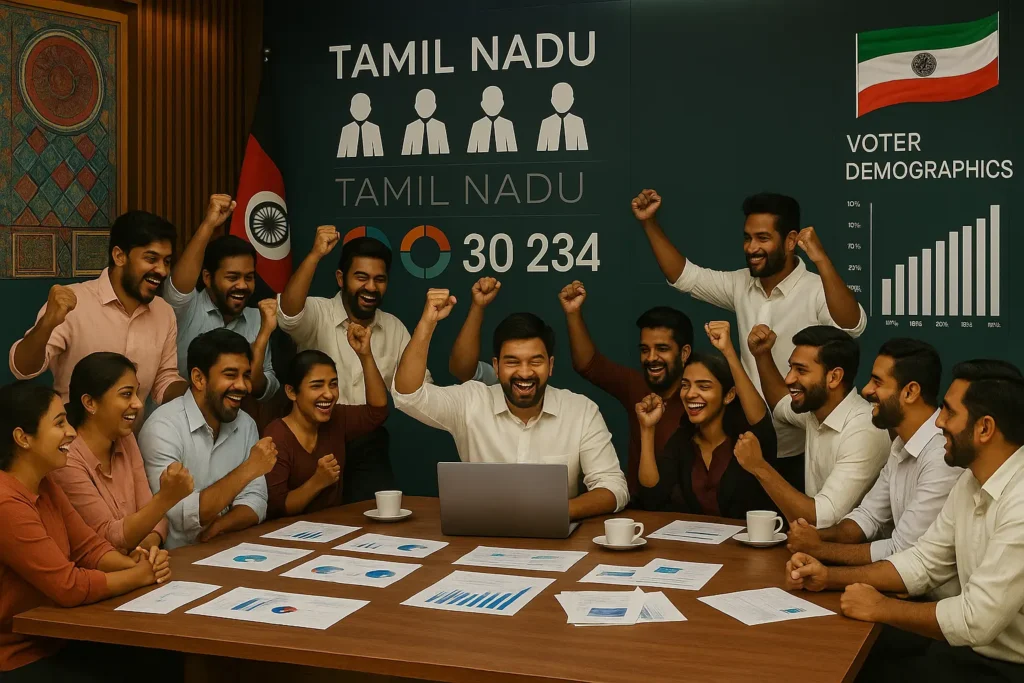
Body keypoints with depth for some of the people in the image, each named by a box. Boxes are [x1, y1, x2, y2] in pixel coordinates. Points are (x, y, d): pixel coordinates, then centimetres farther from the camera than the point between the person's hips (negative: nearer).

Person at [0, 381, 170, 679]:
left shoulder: (44, 487, 6)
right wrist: (140, 575, -13)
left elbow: (89, 548, 7)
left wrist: (135, 563, -12)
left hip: (47, 645, 8)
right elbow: (69, 586, -24)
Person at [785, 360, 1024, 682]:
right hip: (971, 646, 7)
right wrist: (831, 577, -2)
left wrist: (882, 608, -14)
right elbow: (924, 562, 9)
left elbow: (976, 622, -27)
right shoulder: (972, 481, 3)